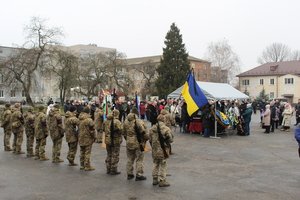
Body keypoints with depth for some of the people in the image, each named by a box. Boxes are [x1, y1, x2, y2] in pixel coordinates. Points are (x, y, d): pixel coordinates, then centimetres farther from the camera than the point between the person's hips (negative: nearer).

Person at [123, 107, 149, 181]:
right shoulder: (139, 121, -17)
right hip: (138, 143, -6)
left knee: (130, 159, 17)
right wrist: (146, 138, 1)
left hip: (129, 143, 6)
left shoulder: (126, 121, 4)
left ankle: (129, 174, 24)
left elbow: (124, 133, 13)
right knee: (139, 159, 4)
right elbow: (143, 132, -17)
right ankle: (139, 175, 7)